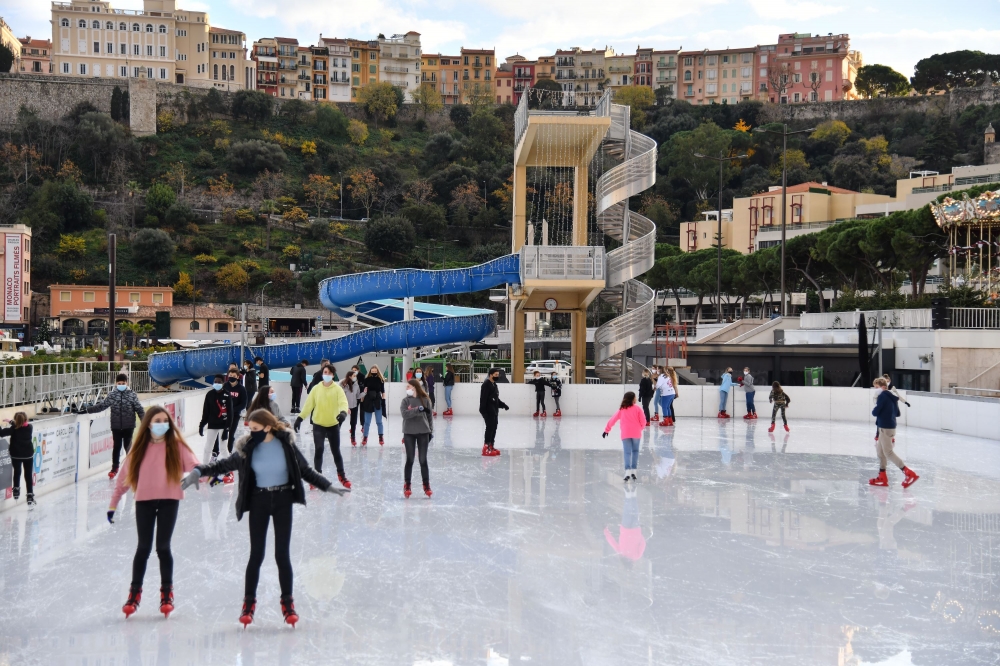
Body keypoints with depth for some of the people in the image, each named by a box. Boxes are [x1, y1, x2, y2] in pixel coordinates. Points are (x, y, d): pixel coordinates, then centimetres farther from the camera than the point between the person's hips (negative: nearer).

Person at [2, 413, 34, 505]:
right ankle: (30, 496, 3)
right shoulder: (29, 427, -4)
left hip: (16, 455, -2)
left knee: (17, 472, 24)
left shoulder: (14, 429, -15)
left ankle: (16, 491, 30)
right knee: (28, 475, 6)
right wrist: (11, 422, 19)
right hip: (28, 455, 2)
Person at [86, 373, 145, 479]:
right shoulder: (112, 395, 2)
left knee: (128, 446, 4)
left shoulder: (132, 395, -3)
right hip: (116, 426, 2)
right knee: (116, 446, 7)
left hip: (128, 426, -2)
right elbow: (101, 405, 4)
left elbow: (139, 409, -3)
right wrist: (87, 410, 0)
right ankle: (114, 468, 18)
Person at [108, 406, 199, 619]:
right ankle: (135, 592, 22)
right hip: (144, 500, 1)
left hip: (169, 500, -1)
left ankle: (167, 593, 19)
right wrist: (113, 504, 8)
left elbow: (192, 464, -13)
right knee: (143, 547, 6)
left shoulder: (176, 445, 0)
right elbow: (125, 476, 8)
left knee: (163, 547, 2)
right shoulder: (140, 448, 4)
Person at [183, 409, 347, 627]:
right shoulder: (248, 447, -8)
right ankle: (249, 602, 19)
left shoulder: (286, 443, -9)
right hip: (259, 501, 1)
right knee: (256, 554, 4)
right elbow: (224, 464, -3)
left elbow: (305, 470, 1)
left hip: (282, 500, 0)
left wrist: (327, 486, 0)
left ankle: (287, 602, 17)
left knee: (282, 554, 2)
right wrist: (199, 471, -16)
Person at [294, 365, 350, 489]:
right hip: (318, 425, 1)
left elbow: (343, 402, -22)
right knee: (318, 450, -6)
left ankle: (341, 475, 26)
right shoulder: (316, 388, -1)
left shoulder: (337, 389, -7)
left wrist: (343, 412, -42)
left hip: (333, 425, -1)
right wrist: (300, 418, -5)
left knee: (336, 451, 8)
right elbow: (308, 404, 0)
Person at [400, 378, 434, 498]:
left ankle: (426, 485, 13)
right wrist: (419, 409, -26)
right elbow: (405, 414, -16)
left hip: (423, 433, 0)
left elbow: (429, 416, 7)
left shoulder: (425, 399, 2)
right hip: (409, 433, 0)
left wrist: (431, 431, 4)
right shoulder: (406, 401, 0)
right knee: (410, 460, 5)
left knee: (423, 460, 4)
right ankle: (407, 485, 14)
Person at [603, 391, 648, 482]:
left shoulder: (621, 410, 9)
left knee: (627, 453, 0)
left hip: (625, 434, 1)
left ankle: (628, 472, -15)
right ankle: (633, 471, 12)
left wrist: (607, 430, 21)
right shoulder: (637, 408, 0)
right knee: (635, 451, 15)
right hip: (636, 433, -1)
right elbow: (643, 421, -2)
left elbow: (613, 420, 12)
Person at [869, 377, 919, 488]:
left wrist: (873, 411, 2)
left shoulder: (883, 396, -15)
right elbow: (897, 413, 18)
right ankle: (882, 477, 20)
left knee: (888, 452, -6)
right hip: (890, 426, 10)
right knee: (880, 450, 16)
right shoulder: (892, 396, 13)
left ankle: (909, 473, -11)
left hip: (885, 428, -10)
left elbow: (875, 412, -18)